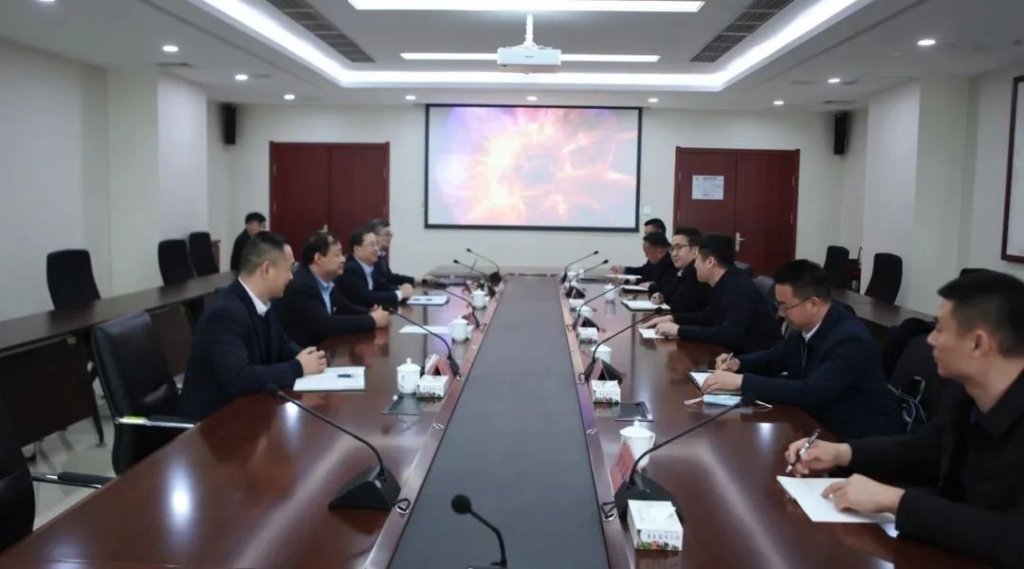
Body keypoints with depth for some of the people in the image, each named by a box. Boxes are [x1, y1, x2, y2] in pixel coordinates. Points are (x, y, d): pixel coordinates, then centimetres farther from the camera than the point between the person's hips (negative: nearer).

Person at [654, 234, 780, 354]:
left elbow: (729, 334, -34)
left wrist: (680, 331, -28)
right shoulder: (723, 284, 4)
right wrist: (673, 319, 6)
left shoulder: (740, 289, -24)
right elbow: (708, 317, 20)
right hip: (739, 351, 8)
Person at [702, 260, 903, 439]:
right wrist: (738, 363, -4)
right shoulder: (805, 327, -2)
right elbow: (775, 357, 15)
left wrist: (741, 381, -34)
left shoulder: (850, 340, -26)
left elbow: (810, 393, -34)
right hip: (824, 422, 7)